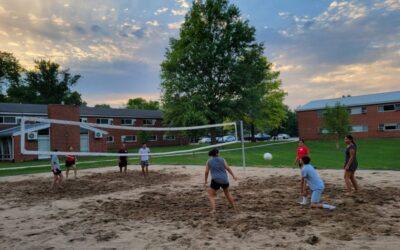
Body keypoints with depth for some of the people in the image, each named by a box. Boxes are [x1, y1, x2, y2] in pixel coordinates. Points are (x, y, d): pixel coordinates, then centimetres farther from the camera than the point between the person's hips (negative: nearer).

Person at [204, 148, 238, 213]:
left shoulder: (209, 161, 5)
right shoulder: (222, 159, 5)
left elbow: (206, 172, 4)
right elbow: (228, 168, 0)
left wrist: (205, 181, 12)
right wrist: (233, 176, 4)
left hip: (215, 180, -2)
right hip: (225, 180, 3)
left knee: (211, 195, 7)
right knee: (227, 193, 25)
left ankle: (213, 209, -13)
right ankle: (235, 207, 31)